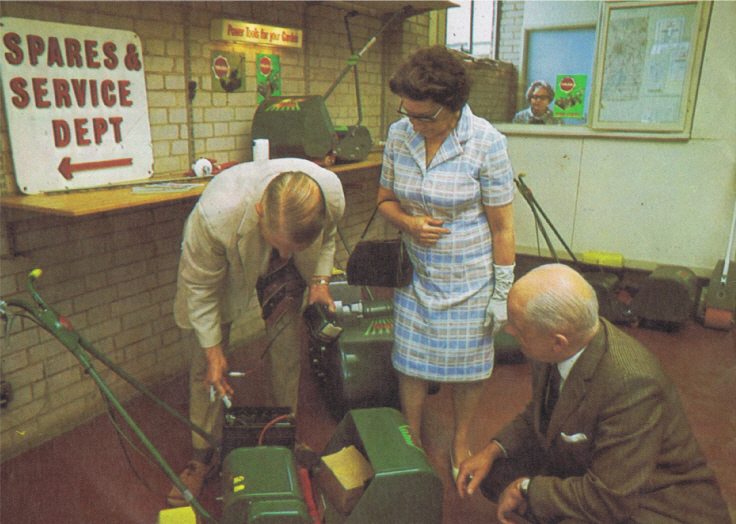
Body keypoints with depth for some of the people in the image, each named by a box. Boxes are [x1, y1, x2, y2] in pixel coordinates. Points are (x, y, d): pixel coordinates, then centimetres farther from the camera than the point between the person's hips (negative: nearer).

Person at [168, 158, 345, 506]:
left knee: (287, 346, 0)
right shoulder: (215, 215, -44)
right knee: (206, 360, -2)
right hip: (225, 262, -2)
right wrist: (214, 353, -19)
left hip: (283, 275, 2)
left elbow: (326, 238, -5)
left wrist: (320, 278, -19)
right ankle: (202, 455, 18)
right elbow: (200, 287, -25)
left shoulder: (332, 194, -33)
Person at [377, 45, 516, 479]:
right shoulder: (399, 134, -4)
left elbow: (502, 225, -11)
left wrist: (502, 291, -10)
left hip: (469, 276, -3)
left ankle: (461, 444, 35)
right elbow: (385, 199, 8)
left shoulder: (486, 142, -16)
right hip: (416, 272, 3)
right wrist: (409, 223, -14)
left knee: (468, 364, 11)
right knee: (411, 360, 9)